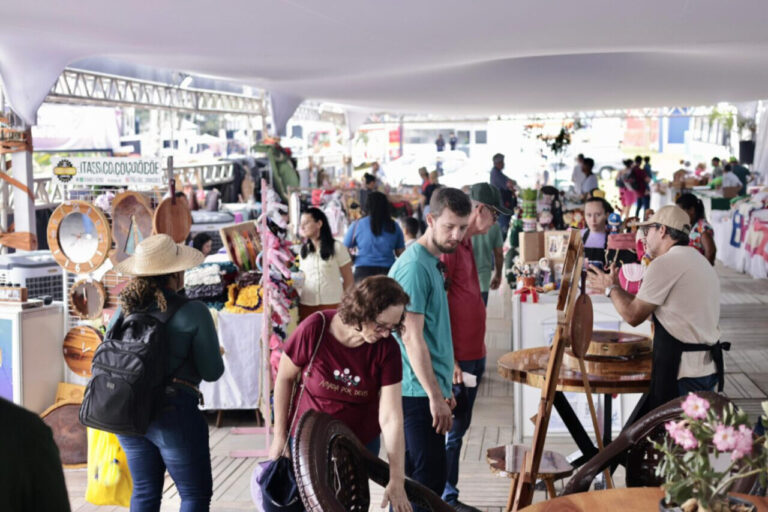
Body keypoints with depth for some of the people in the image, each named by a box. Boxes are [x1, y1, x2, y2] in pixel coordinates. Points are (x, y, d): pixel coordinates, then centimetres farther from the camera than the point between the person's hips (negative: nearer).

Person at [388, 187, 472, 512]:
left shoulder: (433, 263, 16)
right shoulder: (414, 267, -15)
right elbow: (412, 337, -20)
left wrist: (445, 387, 22)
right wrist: (435, 396, -20)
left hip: (429, 389, 10)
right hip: (419, 393, -10)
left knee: (410, 475, 14)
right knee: (430, 479, -8)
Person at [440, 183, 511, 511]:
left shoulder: (467, 242, 13)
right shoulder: (449, 246, -16)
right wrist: (449, 359, -19)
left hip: (472, 354, 10)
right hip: (456, 358, -10)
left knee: (459, 428, 15)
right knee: (448, 432, -2)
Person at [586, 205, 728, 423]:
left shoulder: (665, 263, -13)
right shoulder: (700, 261, 18)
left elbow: (633, 316, -7)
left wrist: (611, 287, 10)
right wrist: (614, 288, 24)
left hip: (682, 375, -10)